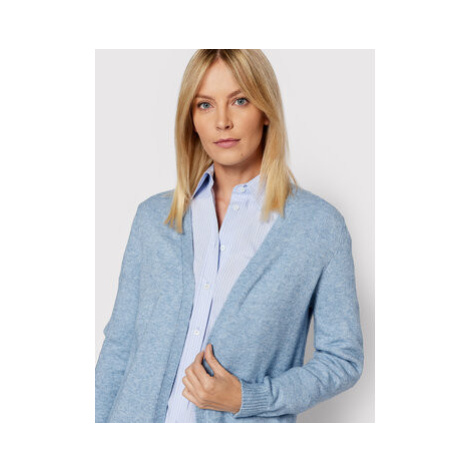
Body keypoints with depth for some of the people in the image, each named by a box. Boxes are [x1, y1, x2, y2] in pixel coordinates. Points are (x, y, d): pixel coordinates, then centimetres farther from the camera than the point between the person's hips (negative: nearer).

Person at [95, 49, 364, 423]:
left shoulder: (319, 225, -6)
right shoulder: (154, 216, 4)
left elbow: (343, 358, -3)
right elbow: (119, 345, 7)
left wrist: (246, 399, -13)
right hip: (138, 432, 3)